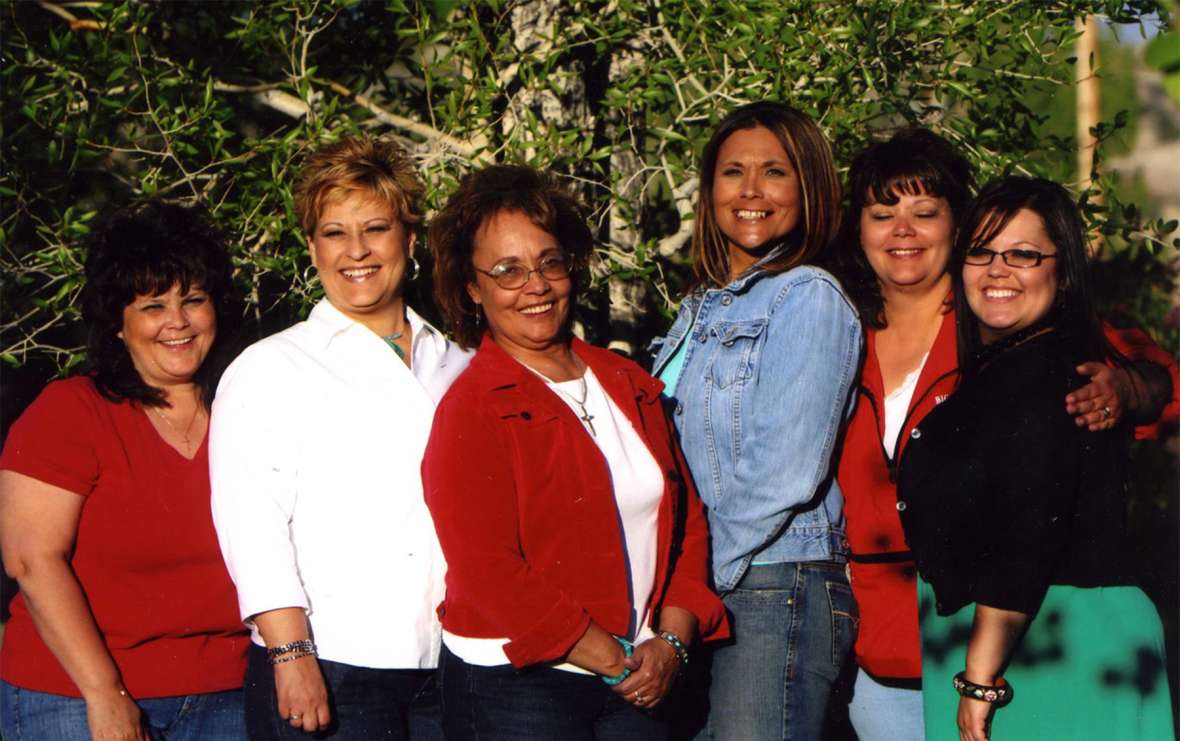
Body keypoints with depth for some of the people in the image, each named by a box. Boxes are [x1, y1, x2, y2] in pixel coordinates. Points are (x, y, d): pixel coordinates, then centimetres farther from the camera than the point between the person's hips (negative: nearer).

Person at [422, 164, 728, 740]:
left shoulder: (629, 386, 11)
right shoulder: (471, 410, -9)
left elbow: (686, 516, 12)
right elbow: (488, 570, -15)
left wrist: (673, 640, -3)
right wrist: (615, 662, -13)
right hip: (514, 687, -5)